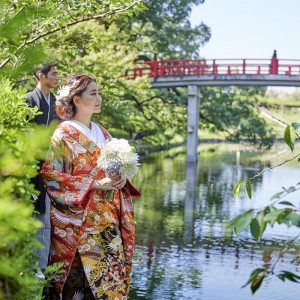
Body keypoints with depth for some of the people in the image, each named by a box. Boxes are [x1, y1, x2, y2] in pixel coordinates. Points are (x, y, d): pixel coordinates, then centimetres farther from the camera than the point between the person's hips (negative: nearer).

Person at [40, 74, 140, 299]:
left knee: (113, 279, 2)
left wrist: (121, 180, -3)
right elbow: (49, 174, -14)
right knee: (79, 279, -4)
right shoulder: (64, 134, -6)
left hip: (108, 221, 6)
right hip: (80, 223, -6)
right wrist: (94, 184, -18)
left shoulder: (102, 133, 14)